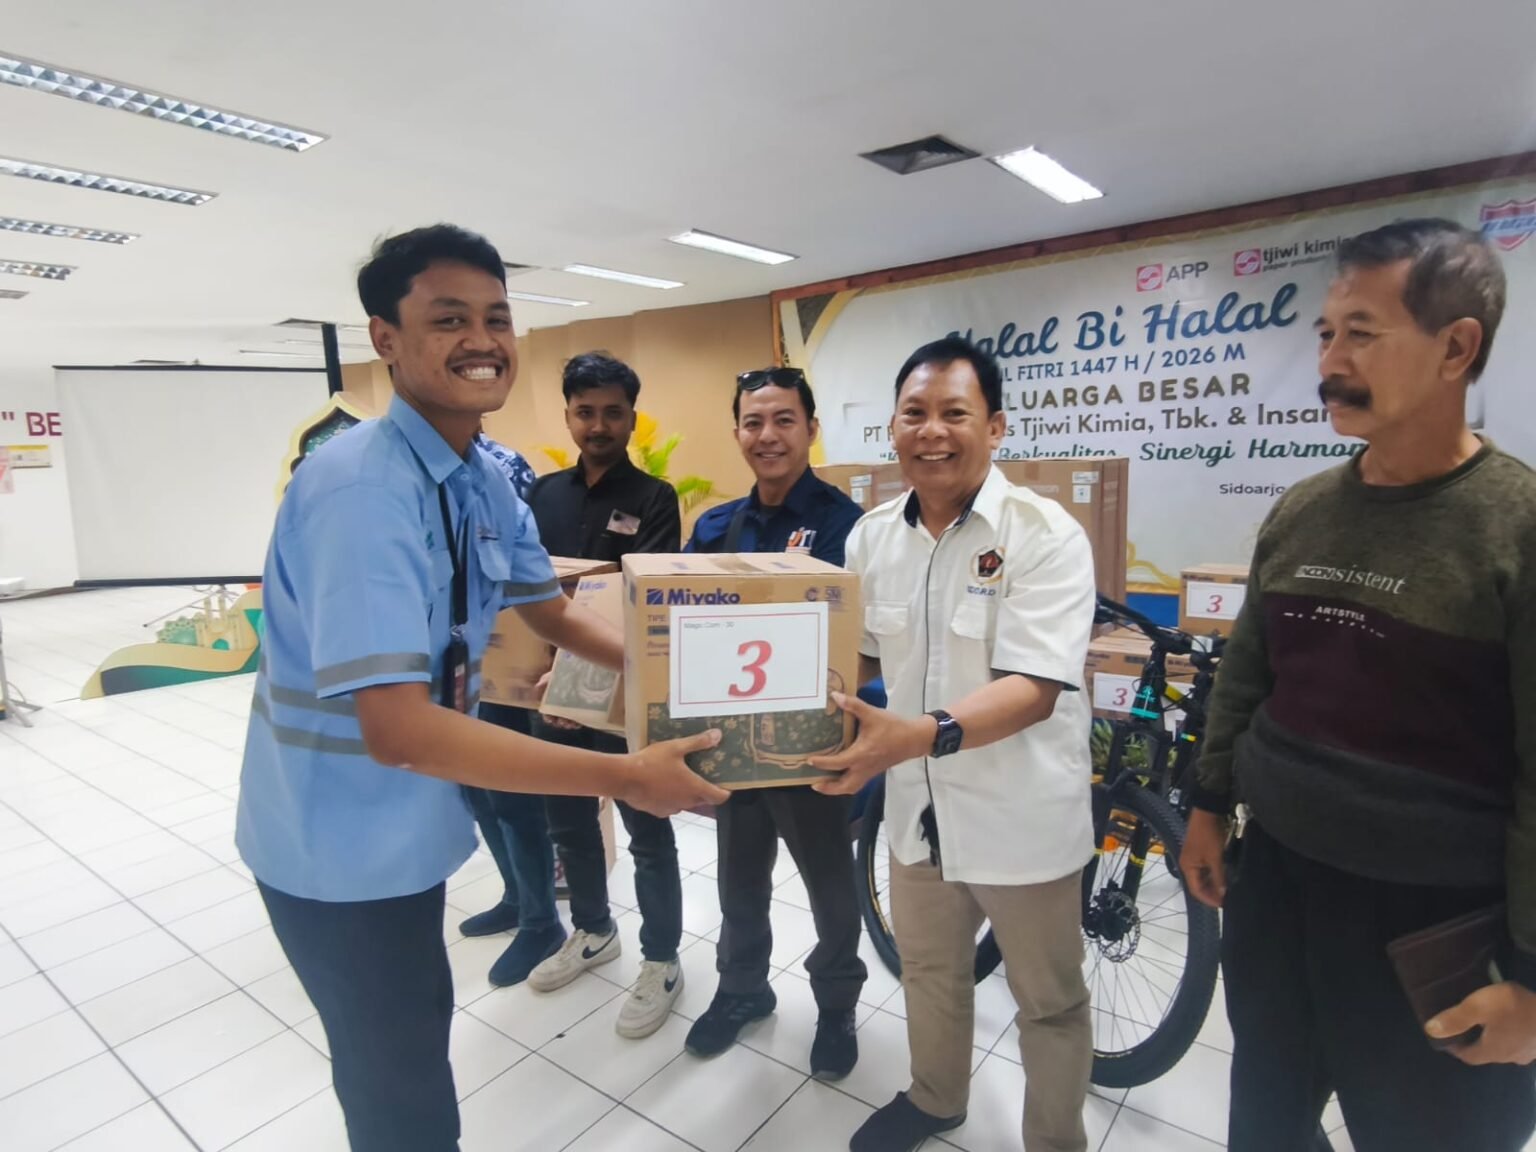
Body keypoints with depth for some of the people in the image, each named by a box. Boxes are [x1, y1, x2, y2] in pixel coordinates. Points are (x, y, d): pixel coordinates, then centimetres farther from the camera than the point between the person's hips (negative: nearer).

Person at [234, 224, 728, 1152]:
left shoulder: (485, 479, -2)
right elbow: (397, 728, -34)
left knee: (416, 1033, 29)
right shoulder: (362, 486, -30)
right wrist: (624, 777, -33)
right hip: (342, 841, -8)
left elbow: (553, 612, 9)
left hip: (406, 821, 8)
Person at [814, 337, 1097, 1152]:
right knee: (928, 970, 27)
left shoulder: (1044, 534, -19)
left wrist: (920, 736, -40)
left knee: (1047, 1000, 18)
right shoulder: (873, 535, -1)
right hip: (918, 805, 5)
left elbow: (1035, 687, -26)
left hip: (1021, 814, -5)